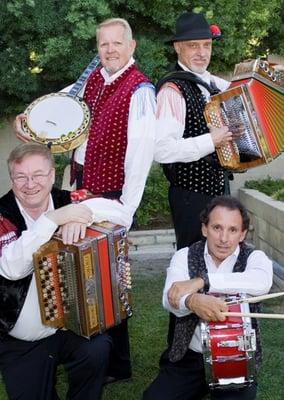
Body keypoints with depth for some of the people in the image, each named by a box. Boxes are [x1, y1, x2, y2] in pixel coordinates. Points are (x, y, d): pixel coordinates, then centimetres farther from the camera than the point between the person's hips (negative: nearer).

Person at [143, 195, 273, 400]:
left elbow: (262, 282, -30)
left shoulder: (254, 257, -5)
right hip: (188, 357, 2)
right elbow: (170, 299, -19)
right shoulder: (185, 255, -2)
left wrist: (200, 281, -34)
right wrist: (193, 301, -44)